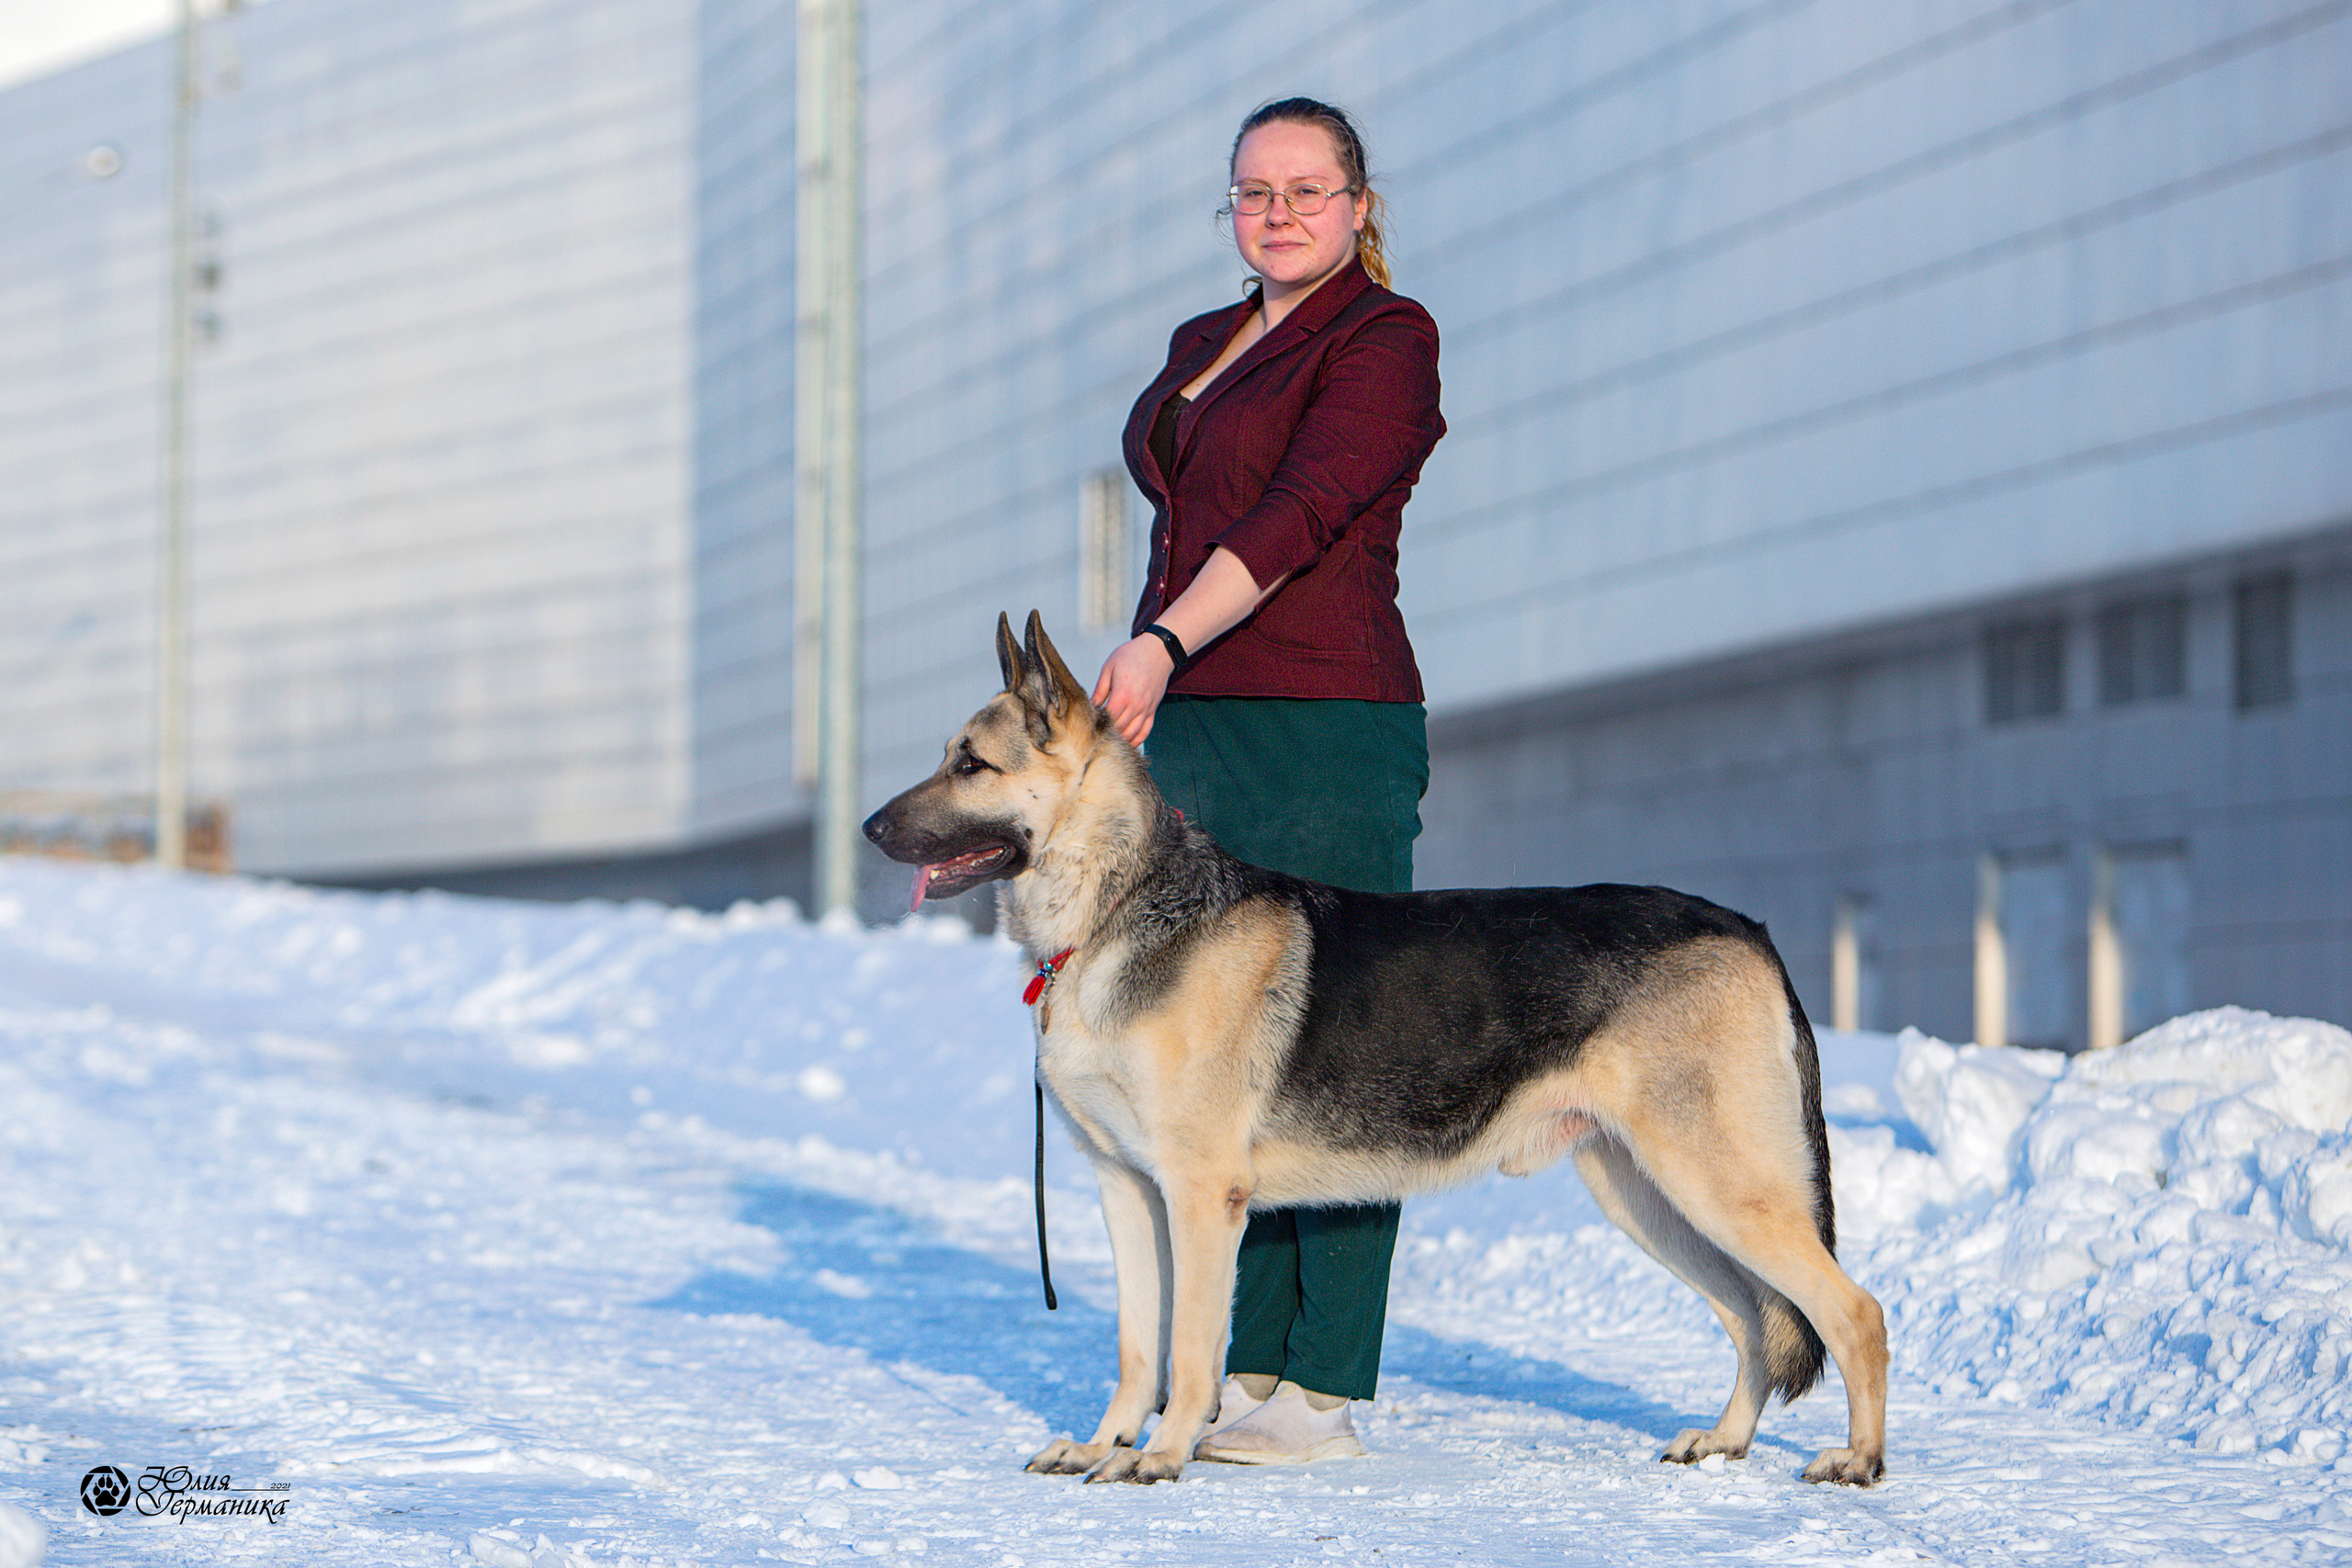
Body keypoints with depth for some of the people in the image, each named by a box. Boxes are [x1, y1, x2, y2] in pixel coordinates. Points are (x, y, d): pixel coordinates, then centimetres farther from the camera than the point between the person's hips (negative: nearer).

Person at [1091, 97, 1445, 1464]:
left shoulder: (1386, 339, -5)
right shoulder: (1205, 348, 20)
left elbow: (1302, 516, -19)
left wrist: (1162, 642, -29)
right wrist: (1148, 695, 23)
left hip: (1330, 734, -8)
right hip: (1195, 733, 8)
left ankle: (1324, 1391, -4)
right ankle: (1249, 1366, 12)